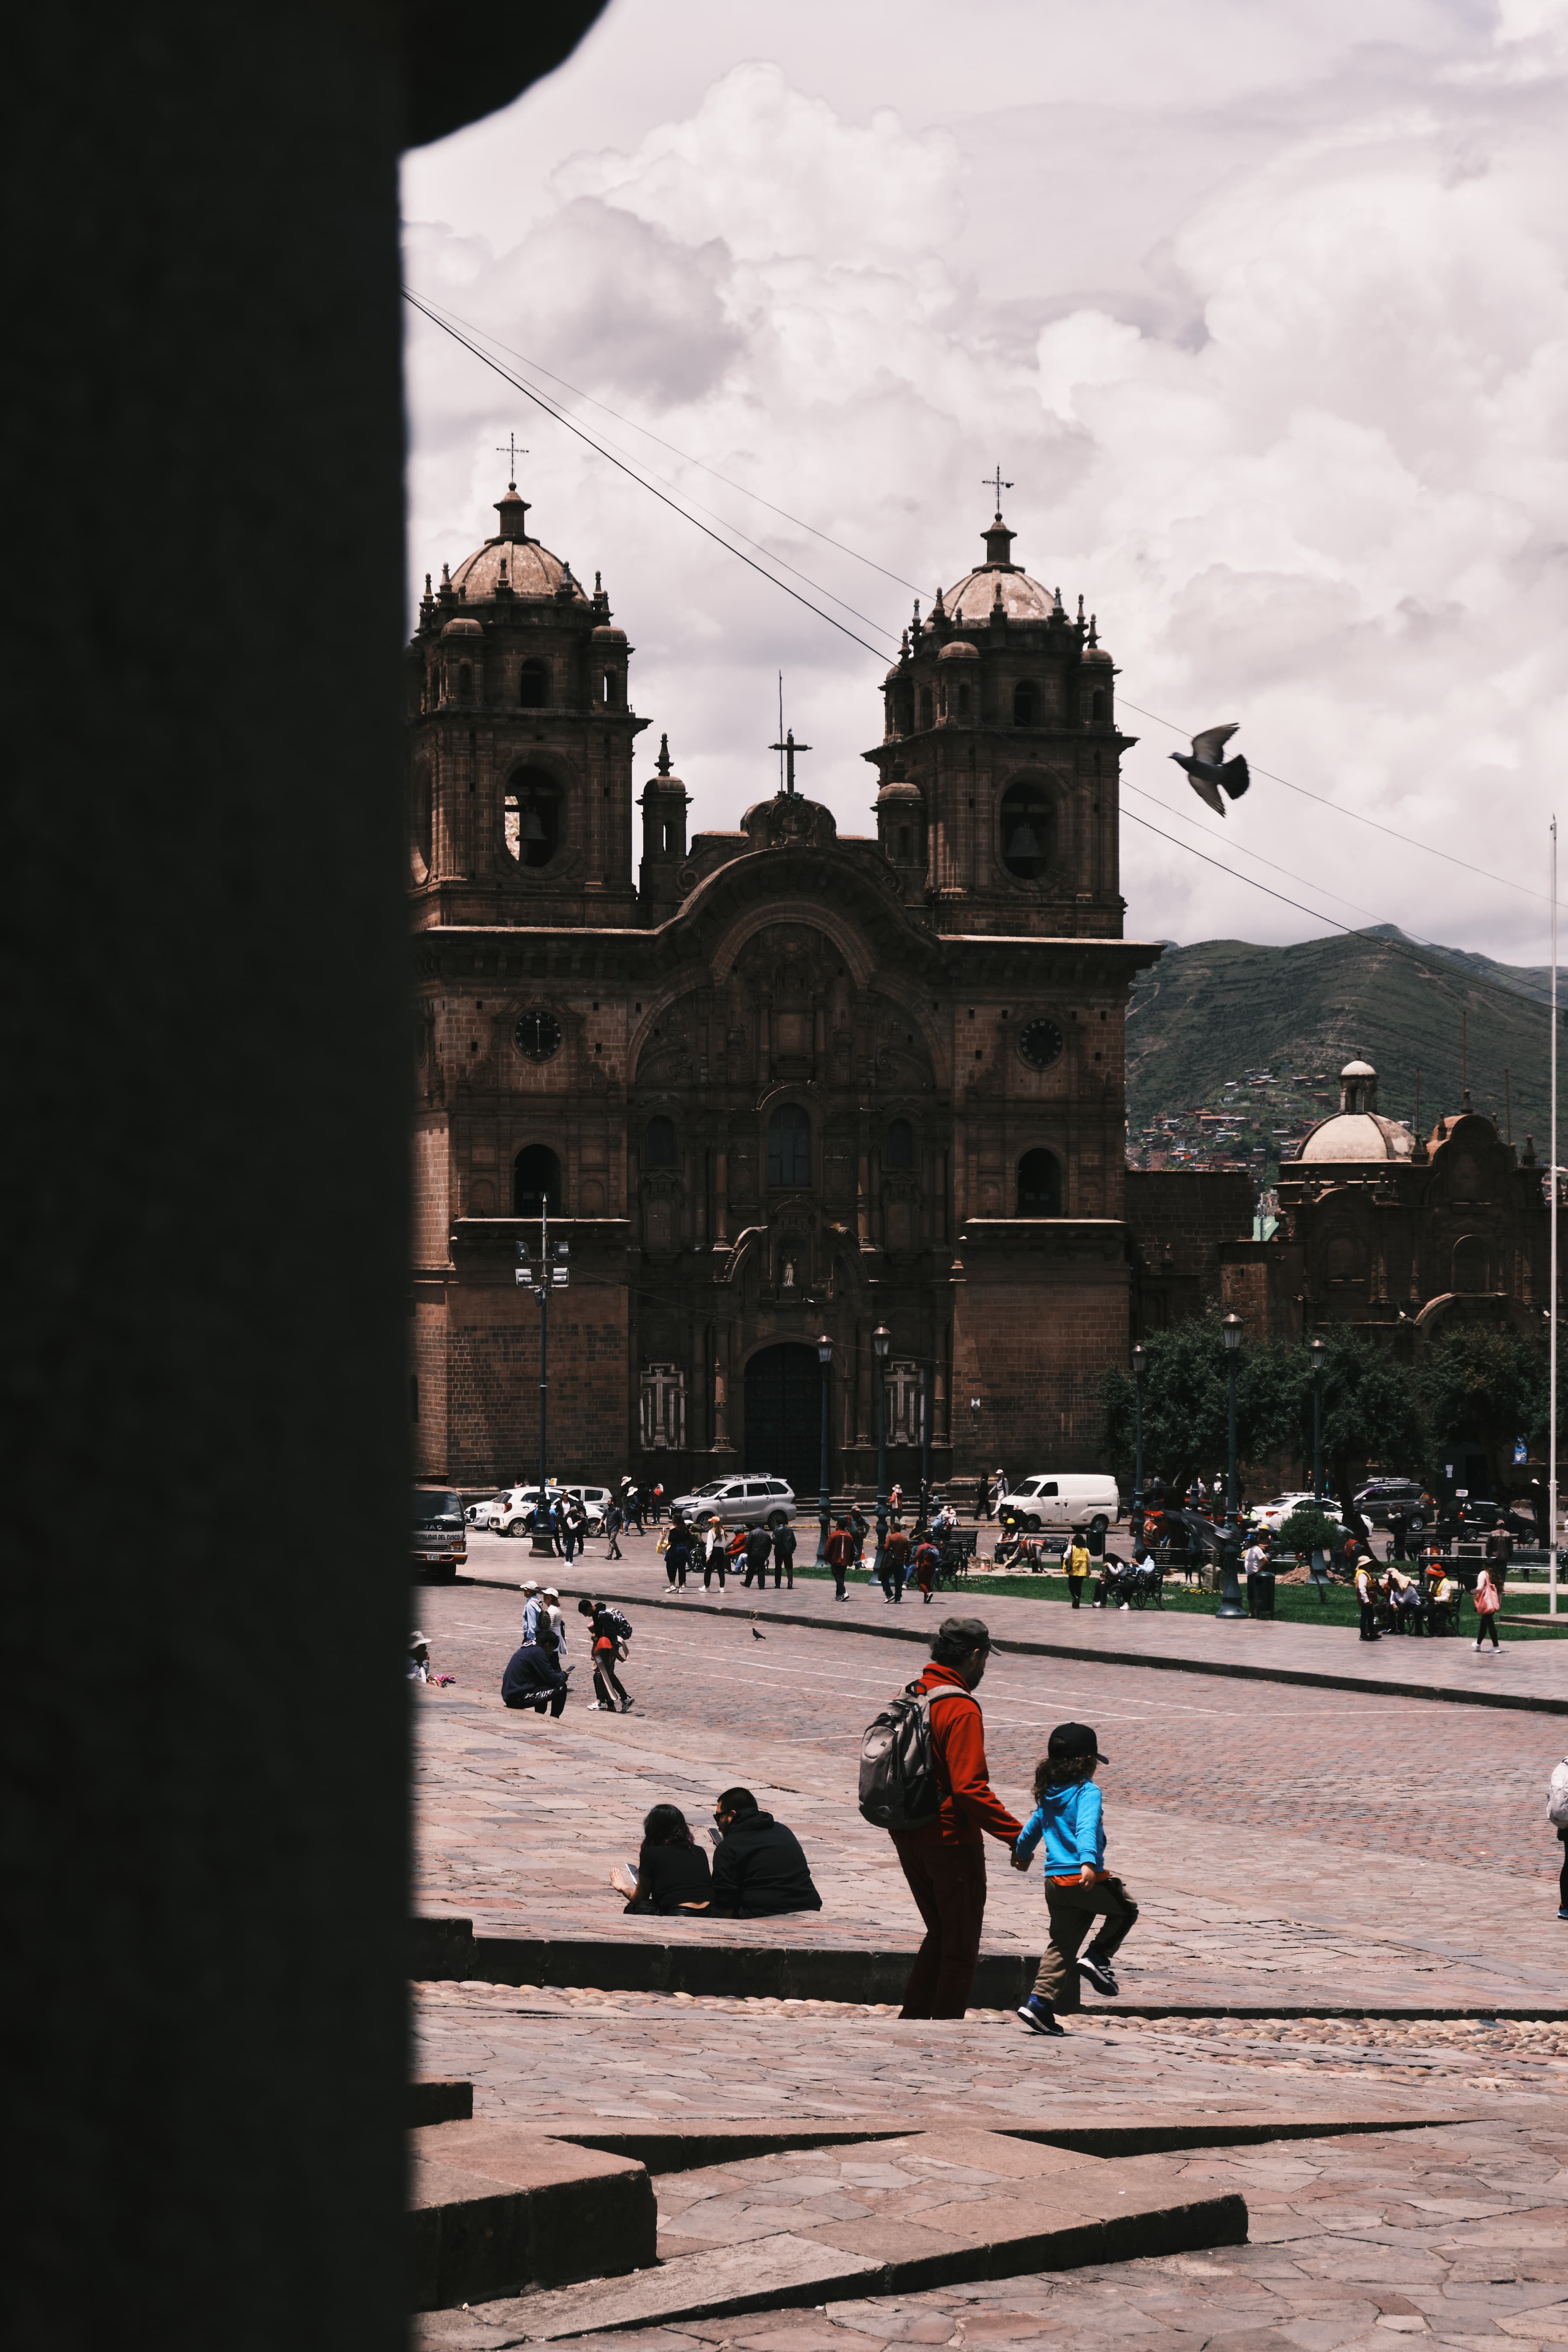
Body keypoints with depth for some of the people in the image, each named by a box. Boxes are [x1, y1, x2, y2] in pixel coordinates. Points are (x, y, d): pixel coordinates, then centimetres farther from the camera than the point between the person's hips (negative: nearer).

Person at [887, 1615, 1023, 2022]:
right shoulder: (961, 1709, -19)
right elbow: (971, 1788, -25)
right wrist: (1017, 1835, -22)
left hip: (907, 1837, 8)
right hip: (951, 1840, -8)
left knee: (941, 1933, 22)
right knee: (961, 1947, 6)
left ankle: (913, 2017, 20)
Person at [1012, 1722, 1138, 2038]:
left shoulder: (1049, 1796, 15)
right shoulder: (1088, 1792, -8)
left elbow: (1033, 1826, 32)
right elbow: (1087, 1828, -26)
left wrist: (1022, 1853, 51)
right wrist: (1089, 1862, -40)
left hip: (1055, 1881, 7)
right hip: (1086, 1880, -7)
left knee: (1062, 1945, 11)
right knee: (1126, 1910, 18)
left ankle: (1040, 2002, 1)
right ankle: (1097, 1957, 4)